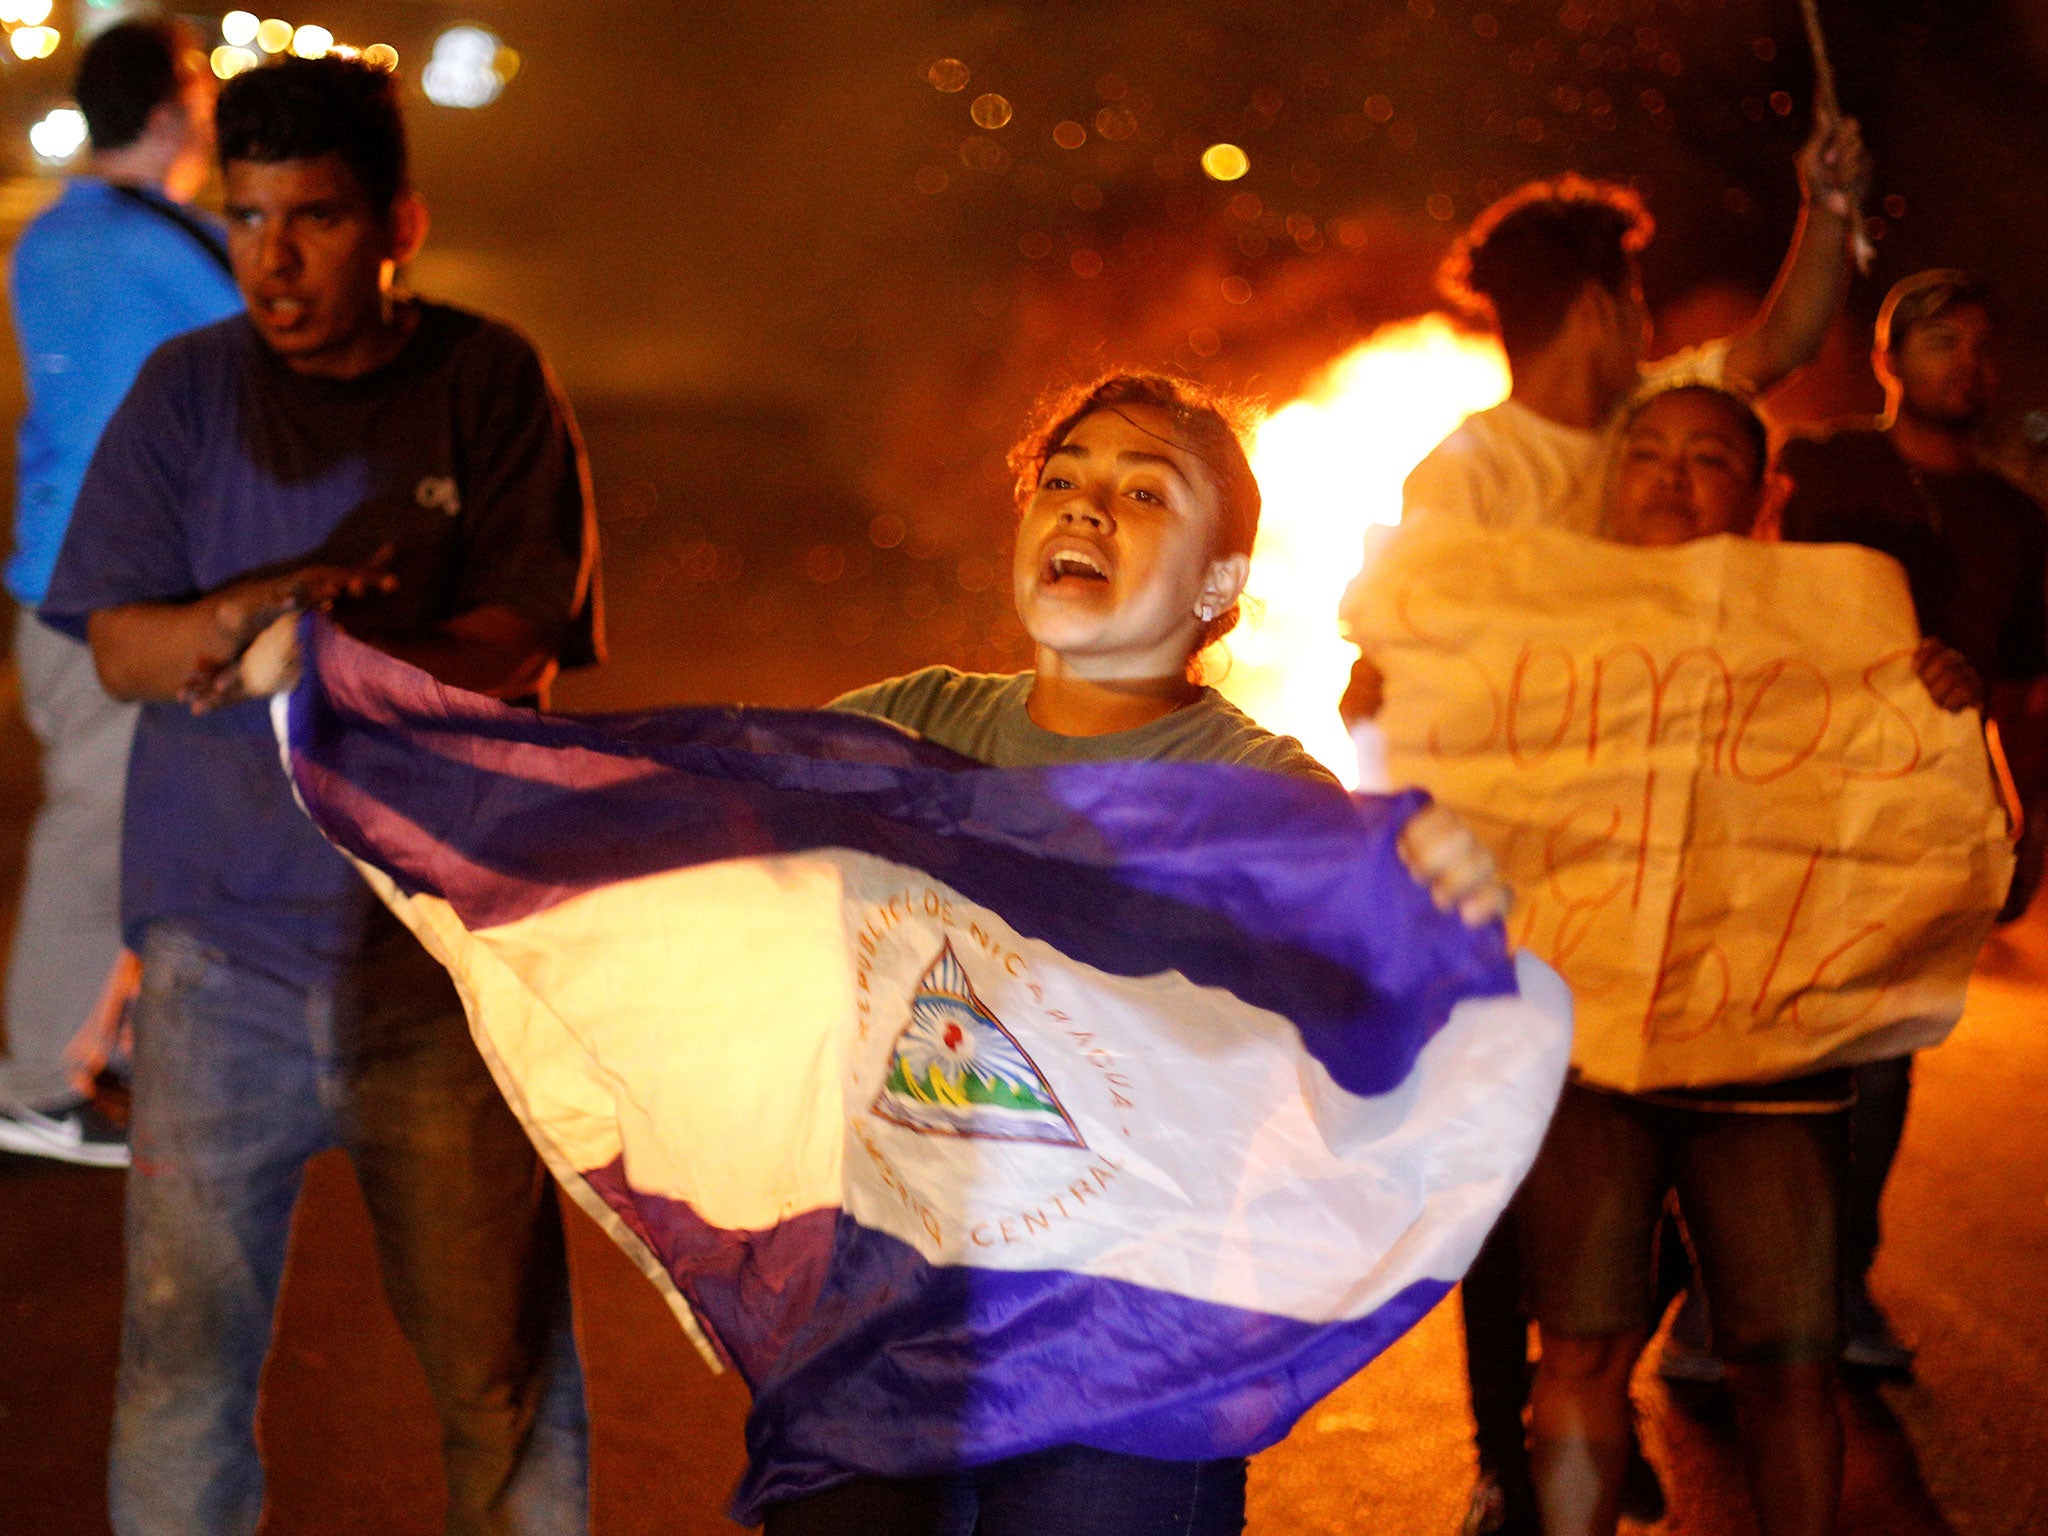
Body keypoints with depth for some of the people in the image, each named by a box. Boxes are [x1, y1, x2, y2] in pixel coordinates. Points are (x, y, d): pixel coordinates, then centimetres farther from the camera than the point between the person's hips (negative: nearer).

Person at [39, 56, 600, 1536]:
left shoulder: (492, 386, 1)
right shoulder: (187, 391, 5)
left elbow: (519, 646, -7)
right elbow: (120, 646, 0)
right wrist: (244, 611, -22)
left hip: (450, 938, -1)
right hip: (224, 945, 1)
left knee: (504, 1362, 3)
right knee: (183, 1345, 2)